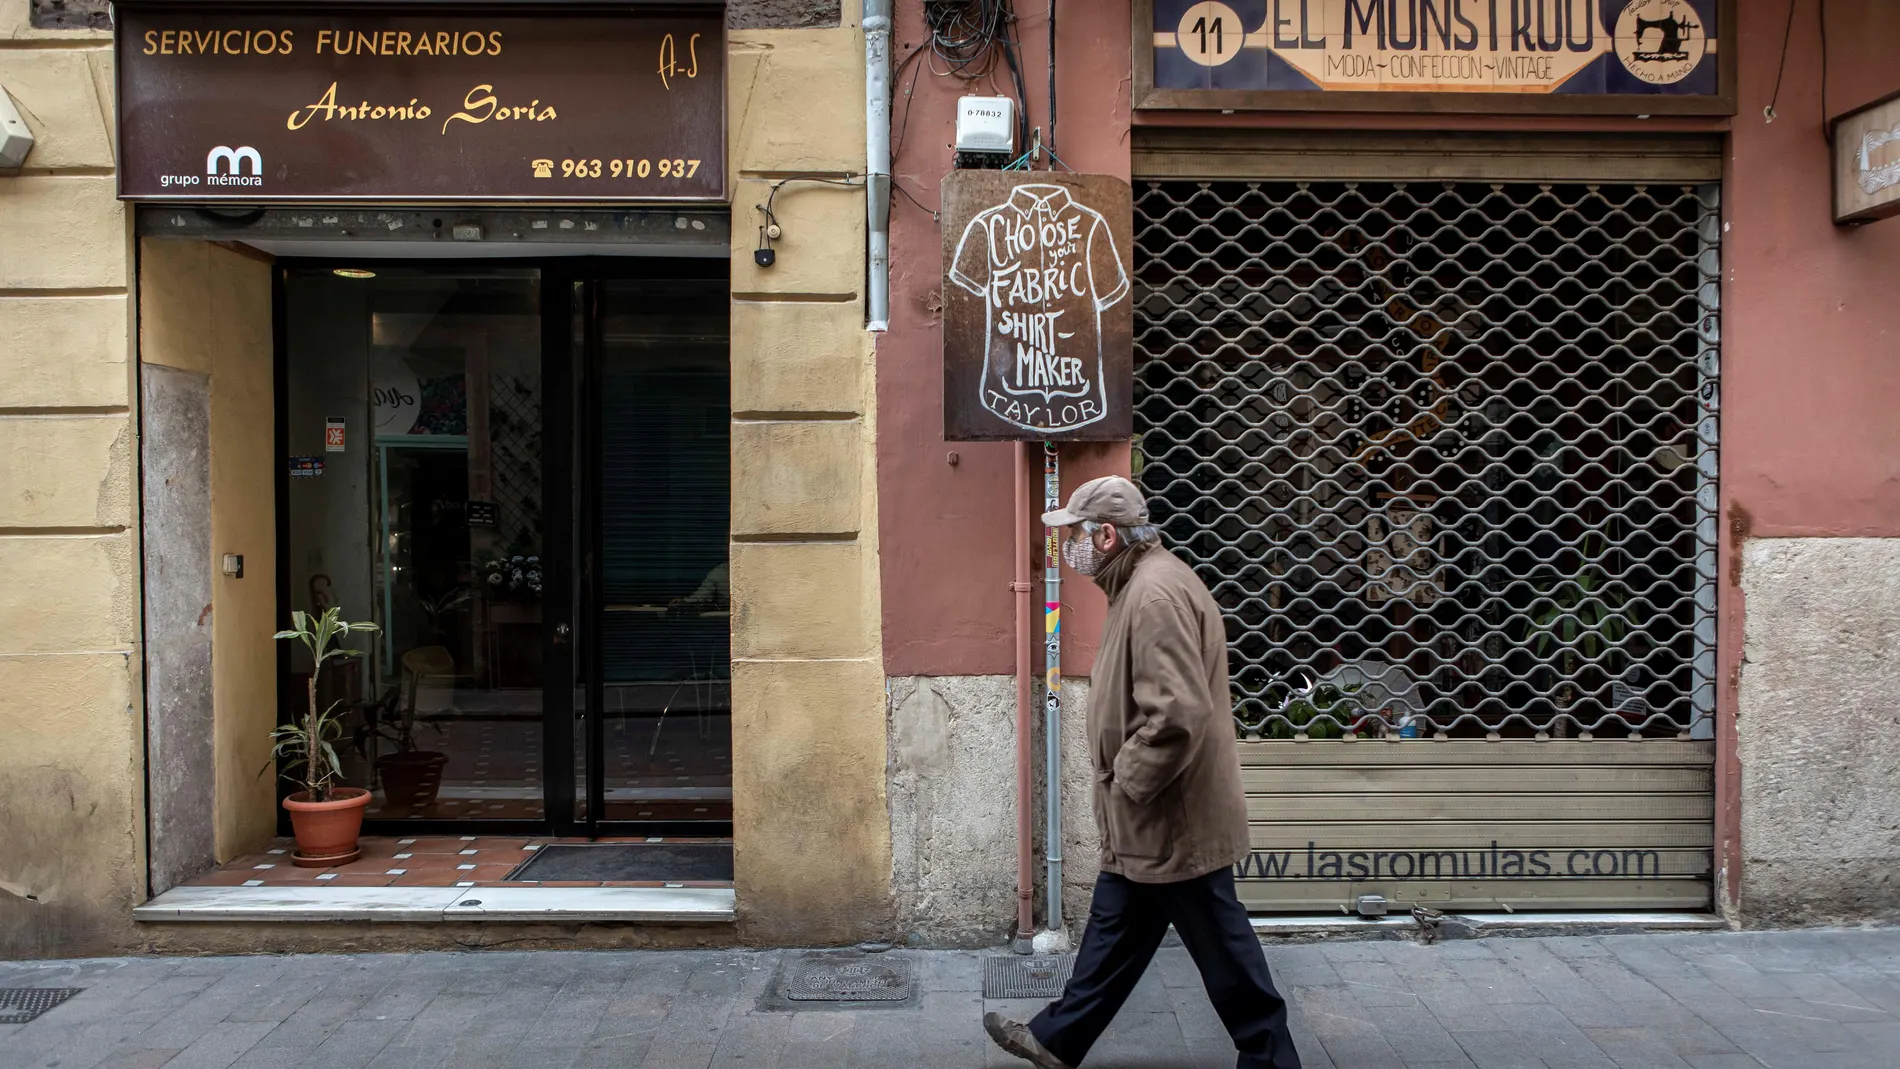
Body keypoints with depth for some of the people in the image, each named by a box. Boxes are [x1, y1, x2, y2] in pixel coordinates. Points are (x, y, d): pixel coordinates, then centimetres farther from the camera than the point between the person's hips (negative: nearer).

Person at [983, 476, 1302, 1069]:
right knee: (1114, 927, 21)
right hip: (1148, 820, 11)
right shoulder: (1140, 584, 10)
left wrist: (1128, 783, -19)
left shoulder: (1157, 593, -24)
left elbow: (1177, 715, -32)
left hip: (1174, 818, -11)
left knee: (1220, 944, 5)